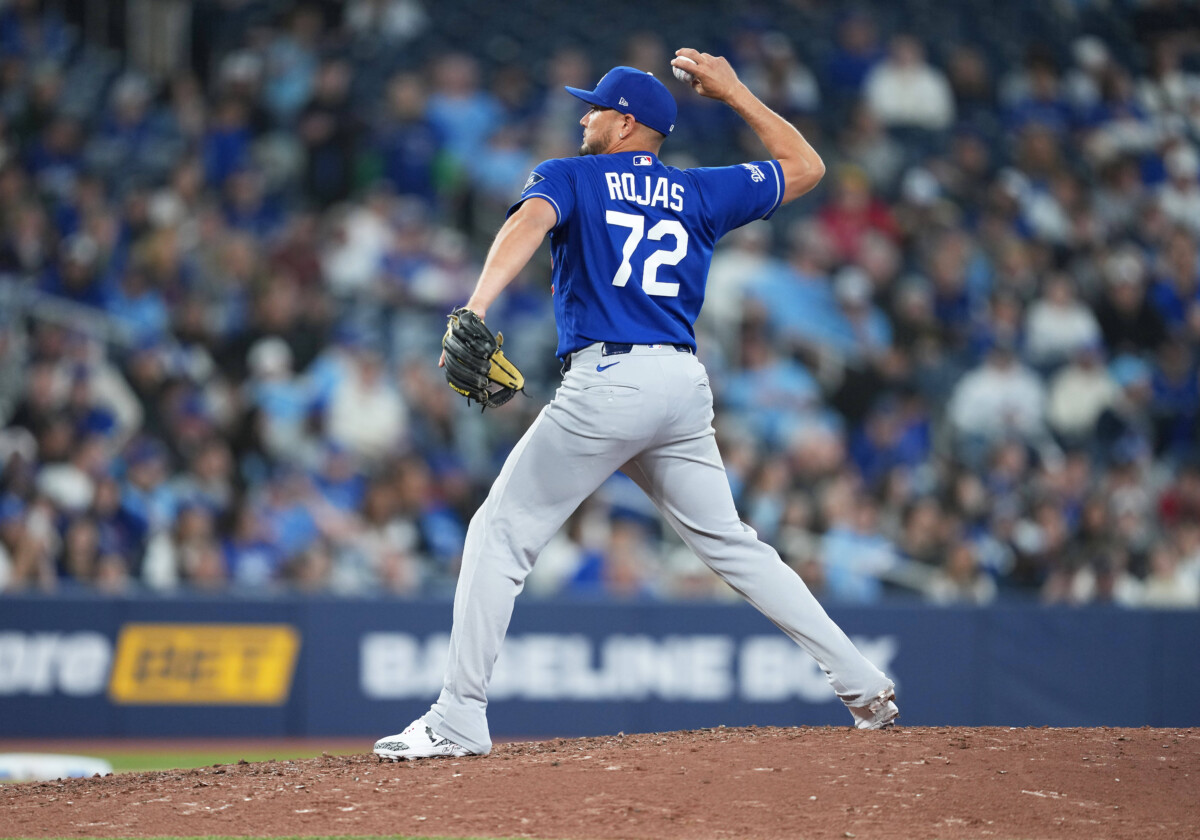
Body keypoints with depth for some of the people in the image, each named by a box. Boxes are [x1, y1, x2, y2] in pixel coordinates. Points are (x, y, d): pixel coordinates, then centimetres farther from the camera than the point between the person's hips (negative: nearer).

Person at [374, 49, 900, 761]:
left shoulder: (571, 178, 7)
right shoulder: (700, 193, 18)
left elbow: (528, 224, -15)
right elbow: (805, 167, 30)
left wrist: (478, 307, -31)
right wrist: (734, 93, 34)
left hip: (607, 380, -5)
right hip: (686, 385, 5)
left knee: (502, 534, 1)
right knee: (731, 543, 15)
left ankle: (459, 720, -6)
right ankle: (863, 684, 8)